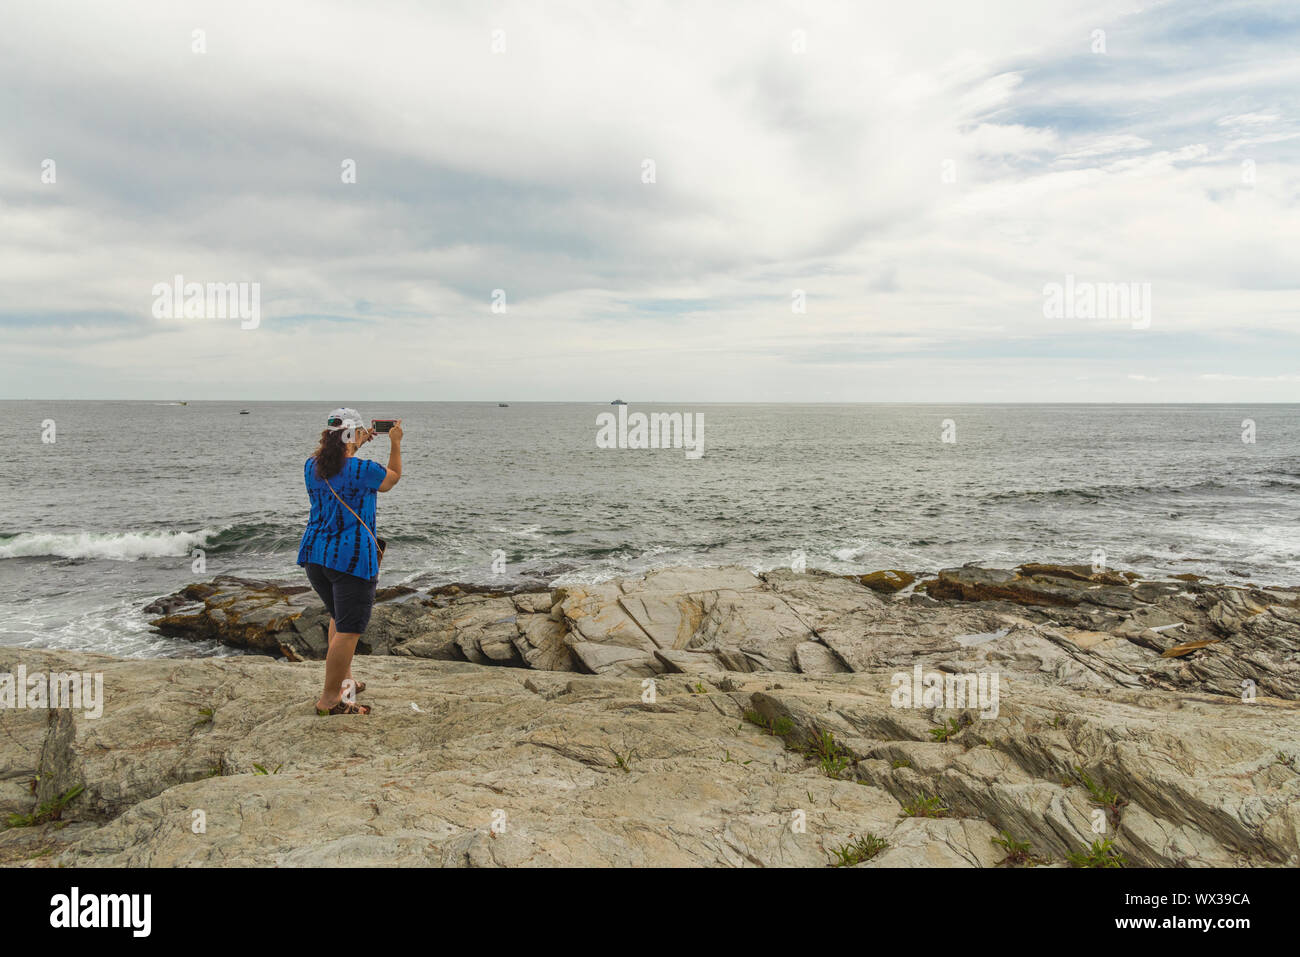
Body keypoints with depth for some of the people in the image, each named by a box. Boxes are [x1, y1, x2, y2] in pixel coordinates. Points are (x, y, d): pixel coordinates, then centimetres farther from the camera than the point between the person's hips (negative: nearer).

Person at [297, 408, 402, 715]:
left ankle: (345, 679, 34)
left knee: (340, 617, 25)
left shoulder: (311, 466, 4)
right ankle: (330, 699, 2)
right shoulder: (362, 469, -15)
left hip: (314, 553, 8)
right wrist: (395, 444, 19)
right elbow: (393, 477, 6)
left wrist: (357, 445, 34)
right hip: (351, 557, -8)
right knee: (349, 629, -1)